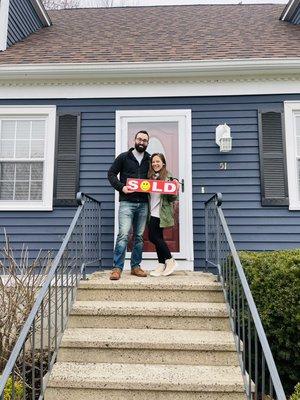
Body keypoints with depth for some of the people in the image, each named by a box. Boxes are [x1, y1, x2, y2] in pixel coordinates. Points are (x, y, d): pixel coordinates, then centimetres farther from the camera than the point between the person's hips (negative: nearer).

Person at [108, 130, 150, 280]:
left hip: (143, 203, 4)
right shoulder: (123, 157, 6)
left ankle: (135, 266, 18)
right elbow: (111, 173, 4)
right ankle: (117, 268, -6)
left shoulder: (149, 160, 14)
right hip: (127, 202, -3)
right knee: (123, 234, -12)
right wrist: (121, 187, -10)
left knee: (139, 236, 8)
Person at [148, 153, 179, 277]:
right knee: (158, 237, 9)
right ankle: (162, 265, 17)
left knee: (153, 237, -8)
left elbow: (172, 199, -6)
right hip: (152, 212, 6)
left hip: (160, 213, -6)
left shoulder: (167, 177, -5)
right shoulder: (150, 176, 12)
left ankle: (170, 261, 7)